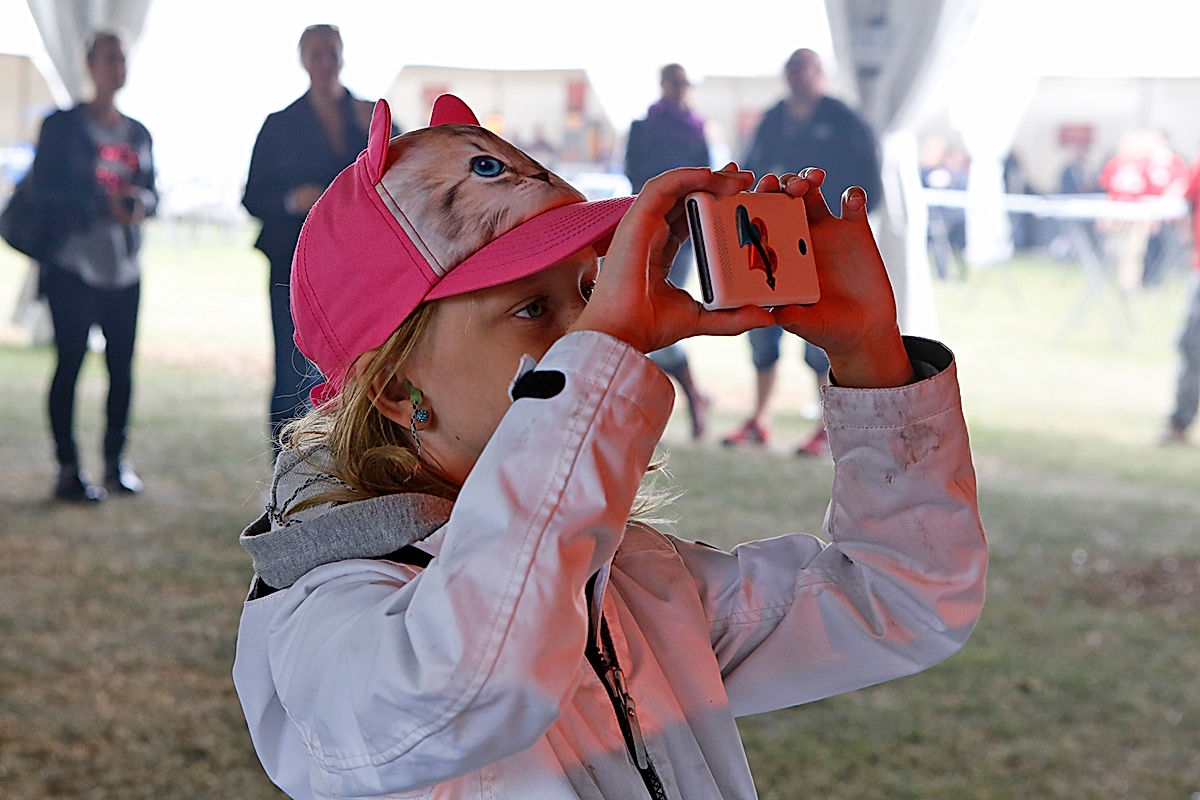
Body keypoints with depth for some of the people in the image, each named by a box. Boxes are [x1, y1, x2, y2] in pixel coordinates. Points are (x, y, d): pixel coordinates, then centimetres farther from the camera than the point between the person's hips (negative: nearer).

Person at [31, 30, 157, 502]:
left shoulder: (137, 134, 15)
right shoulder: (62, 126, 0)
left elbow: (151, 190, 16)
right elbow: (44, 190, -6)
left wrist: (139, 202, -8)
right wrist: (104, 204, -16)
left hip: (124, 267, 4)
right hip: (74, 263, -4)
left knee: (122, 363, 2)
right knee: (70, 361, -7)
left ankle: (116, 460, 13)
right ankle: (68, 469, -3)